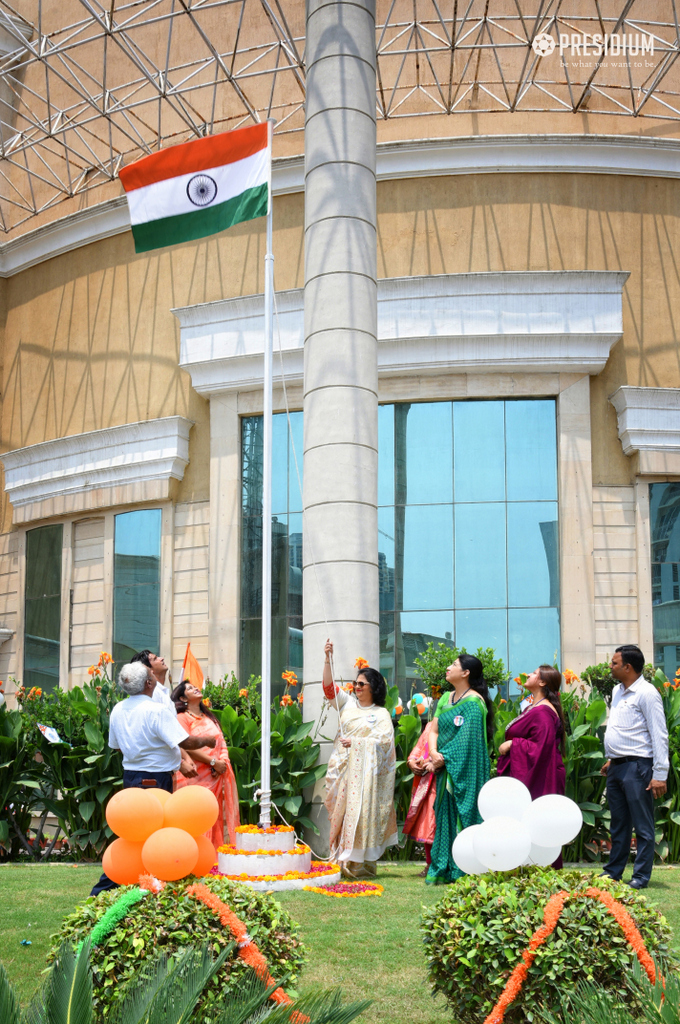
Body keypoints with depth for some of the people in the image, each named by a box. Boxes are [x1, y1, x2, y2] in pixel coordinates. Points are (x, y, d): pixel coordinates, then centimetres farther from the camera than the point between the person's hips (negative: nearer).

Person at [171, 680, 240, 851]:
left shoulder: (210, 718, 22)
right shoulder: (182, 718, 0)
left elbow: (222, 744, 16)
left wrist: (222, 762, -5)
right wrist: (213, 762, -12)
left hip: (217, 775, 6)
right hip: (196, 777, -6)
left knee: (216, 819, 3)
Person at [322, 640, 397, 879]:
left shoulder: (381, 714, 4)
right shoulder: (348, 703, 14)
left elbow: (385, 740, -8)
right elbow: (329, 687, 5)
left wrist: (356, 741, -13)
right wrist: (327, 659, -6)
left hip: (364, 772, -4)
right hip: (343, 768, 4)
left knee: (361, 813, -8)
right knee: (342, 812, 0)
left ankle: (361, 864, -6)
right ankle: (344, 861, 2)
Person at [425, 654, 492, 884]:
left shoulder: (473, 702, -11)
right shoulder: (446, 698, 14)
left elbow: (466, 740, -16)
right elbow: (434, 730, 10)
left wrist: (443, 759, -13)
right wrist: (434, 754, -8)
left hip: (465, 771, -8)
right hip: (446, 770, 8)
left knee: (463, 814, -5)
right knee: (445, 817, 8)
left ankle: (464, 871, -1)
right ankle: (444, 871, 13)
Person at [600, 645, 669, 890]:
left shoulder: (646, 694, -12)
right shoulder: (618, 691, 14)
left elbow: (659, 736, -14)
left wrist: (660, 775, -18)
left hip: (637, 767, -9)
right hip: (616, 767, 9)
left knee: (642, 825, -1)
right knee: (618, 824, 16)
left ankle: (641, 876, 5)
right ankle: (613, 871, 24)